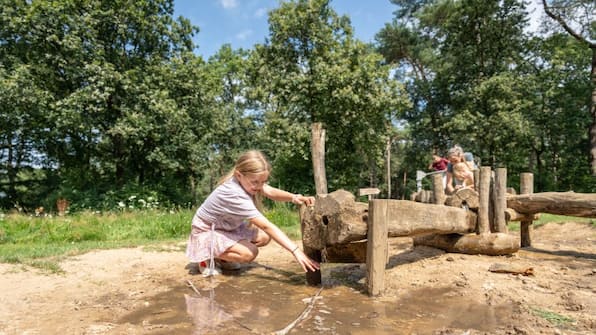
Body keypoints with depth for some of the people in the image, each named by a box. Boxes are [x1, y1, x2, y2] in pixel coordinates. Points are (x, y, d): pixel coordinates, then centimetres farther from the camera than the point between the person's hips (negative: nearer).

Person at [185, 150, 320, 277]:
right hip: (207, 232, -8)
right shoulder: (235, 195, -39)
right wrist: (295, 250, -44)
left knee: (264, 237, -2)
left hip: (227, 227, 9)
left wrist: (294, 197, -42)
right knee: (249, 253, -27)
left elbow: (271, 192, -21)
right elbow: (267, 226, -42)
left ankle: (221, 257, 12)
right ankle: (207, 258, -2)